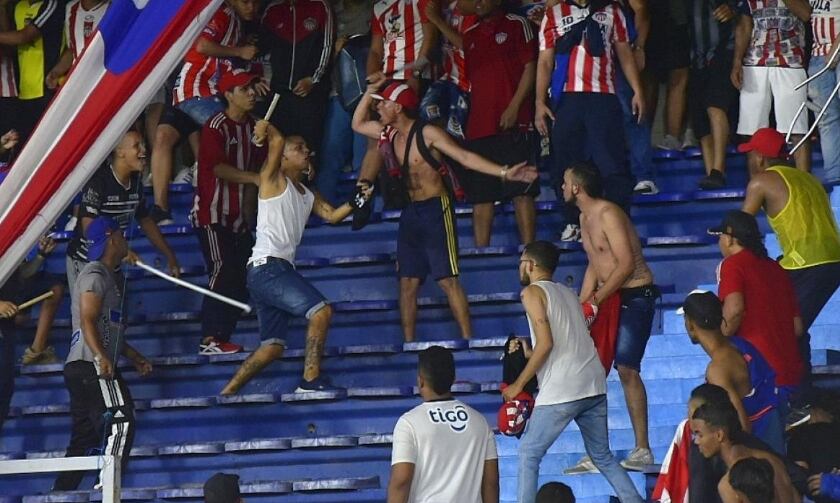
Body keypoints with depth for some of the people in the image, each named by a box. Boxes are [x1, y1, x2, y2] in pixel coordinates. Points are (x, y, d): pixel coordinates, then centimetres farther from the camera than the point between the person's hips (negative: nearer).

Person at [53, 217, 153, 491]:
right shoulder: (96, 274, -7)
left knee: (84, 437, 9)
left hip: (79, 368, 11)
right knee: (121, 420, -17)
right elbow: (88, 321, -19)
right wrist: (101, 357, -32)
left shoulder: (107, 275, 24)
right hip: (92, 366, -11)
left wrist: (135, 358, 30)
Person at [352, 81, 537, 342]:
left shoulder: (427, 134, -12)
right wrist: (370, 92, 14)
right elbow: (357, 124, 26)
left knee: (447, 279, -11)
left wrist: (503, 173, -27)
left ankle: (468, 340, -10)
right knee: (407, 283, 5)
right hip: (410, 212, 7)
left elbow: (465, 157, -17)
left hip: (435, 209, -7)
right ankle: (409, 345, 10)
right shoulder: (388, 134, 9)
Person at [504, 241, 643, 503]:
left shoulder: (532, 292, -1)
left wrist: (518, 385, -6)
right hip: (594, 386, 7)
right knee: (603, 456, 17)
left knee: (528, 453, 4)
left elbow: (545, 343, -12)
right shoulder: (567, 293, 21)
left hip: (561, 390, -7)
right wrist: (529, 353, 36)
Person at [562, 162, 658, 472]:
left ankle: (642, 450, -12)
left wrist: (596, 300, -20)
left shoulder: (608, 214, -16)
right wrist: (581, 307, 13)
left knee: (626, 368, -16)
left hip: (635, 296, -9)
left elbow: (626, 263, -22)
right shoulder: (585, 218, 14)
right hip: (607, 298, 9)